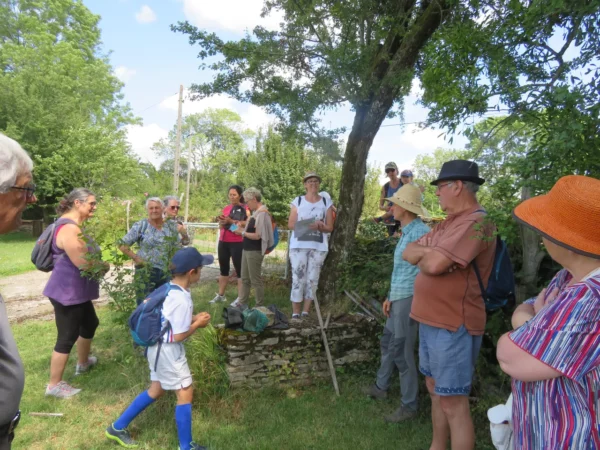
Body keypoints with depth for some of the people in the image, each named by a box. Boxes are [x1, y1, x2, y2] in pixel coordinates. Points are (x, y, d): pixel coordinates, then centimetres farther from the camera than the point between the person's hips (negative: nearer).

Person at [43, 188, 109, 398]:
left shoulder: (74, 225, 11)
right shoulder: (69, 228, -25)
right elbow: (83, 263, -28)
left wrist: (99, 265, 3)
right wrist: (104, 266, -11)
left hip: (77, 291, 11)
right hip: (68, 292, -11)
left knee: (90, 323, 24)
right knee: (67, 337, 1)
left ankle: (83, 363, 44)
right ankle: (54, 384, 17)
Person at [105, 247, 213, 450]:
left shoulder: (169, 289, 1)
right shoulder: (181, 299, -28)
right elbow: (178, 336, -22)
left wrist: (192, 318, 3)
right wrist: (198, 324, -9)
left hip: (158, 347, 9)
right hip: (168, 351, -9)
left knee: (156, 390, 24)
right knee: (185, 393, 5)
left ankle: (118, 427, 37)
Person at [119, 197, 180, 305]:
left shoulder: (171, 226, 4)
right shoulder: (140, 226, -6)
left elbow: (176, 248, 13)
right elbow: (122, 245, -5)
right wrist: (136, 258, -11)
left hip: (166, 273, 3)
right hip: (145, 273, -3)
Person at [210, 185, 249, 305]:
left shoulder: (245, 209, -3)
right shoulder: (226, 208, 16)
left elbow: (247, 224, -17)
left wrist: (231, 221, -19)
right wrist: (221, 222, -2)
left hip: (237, 243, -6)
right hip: (223, 242, 7)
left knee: (239, 269, -4)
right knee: (223, 268, 12)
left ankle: (240, 297, 0)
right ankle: (220, 295, 20)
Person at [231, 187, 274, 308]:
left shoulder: (262, 214, -19)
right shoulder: (256, 213, 11)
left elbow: (258, 236, -21)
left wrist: (242, 232, -11)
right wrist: (242, 231, 1)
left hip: (255, 251, -10)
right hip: (247, 249, 10)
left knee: (255, 280, 1)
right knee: (245, 278, 17)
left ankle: (259, 306, 12)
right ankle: (242, 302, 28)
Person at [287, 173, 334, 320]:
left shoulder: (326, 202, 7)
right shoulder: (297, 201, 6)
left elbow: (330, 227, 4)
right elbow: (290, 224, 3)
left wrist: (319, 226, -16)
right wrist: (304, 225, -15)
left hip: (319, 247, 1)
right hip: (299, 245, -1)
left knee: (312, 280, 3)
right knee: (298, 279, -3)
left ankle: (305, 313, 11)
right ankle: (295, 314, 4)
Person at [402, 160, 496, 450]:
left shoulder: (476, 223, -18)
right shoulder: (448, 224, 14)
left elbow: (433, 264, -28)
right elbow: (408, 252, 9)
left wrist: (423, 256, -6)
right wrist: (428, 253, -12)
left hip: (453, 326, -10)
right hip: (431, 321, 10)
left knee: (453, 403, 1)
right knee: (435, 391, 21)